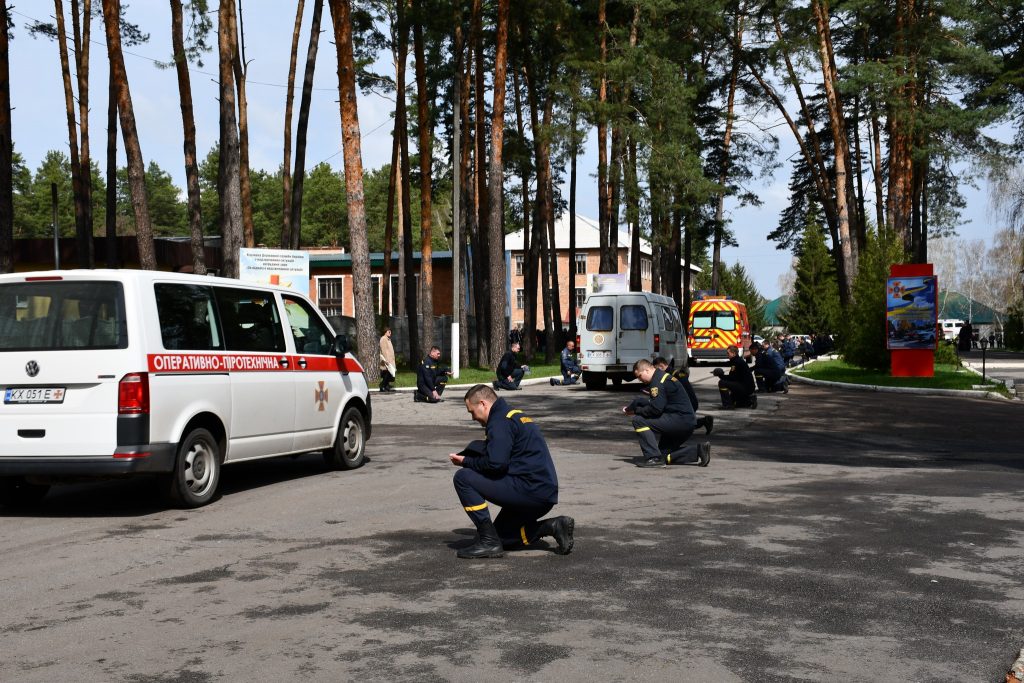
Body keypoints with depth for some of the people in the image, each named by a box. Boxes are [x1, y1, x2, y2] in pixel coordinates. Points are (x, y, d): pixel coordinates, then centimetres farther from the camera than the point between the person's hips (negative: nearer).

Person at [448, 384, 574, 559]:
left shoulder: (500, 421, -11)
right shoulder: (516, 415, 21)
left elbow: (496, 463, -21)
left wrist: (466, 462, -4)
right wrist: (465, 457, 12)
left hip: (529, 490, -10)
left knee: (463, 478, -10)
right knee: (501, 537, 23)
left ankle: (488, 542, -10)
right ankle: (553, 527, 10)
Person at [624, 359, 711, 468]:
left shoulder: (658, 380, -13)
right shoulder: (663, 376, 20)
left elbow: (655, 409, -21)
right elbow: (652, 402, 22)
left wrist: (636, 411, -6)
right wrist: (631, 407, 12)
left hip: (680, 420, -11)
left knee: (639, 420, -13)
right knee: (663, 454, 17)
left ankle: (654, 458, -17)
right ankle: (698, 451, 8)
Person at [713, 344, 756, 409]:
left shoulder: (737, 362, -16)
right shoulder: (738, 360, 16)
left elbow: (732, 378, -19)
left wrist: (721, 376, -10)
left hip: (746, 387, -11)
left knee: (722, 383, -21)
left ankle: (727, 405, -18)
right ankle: (750, 400, 20)